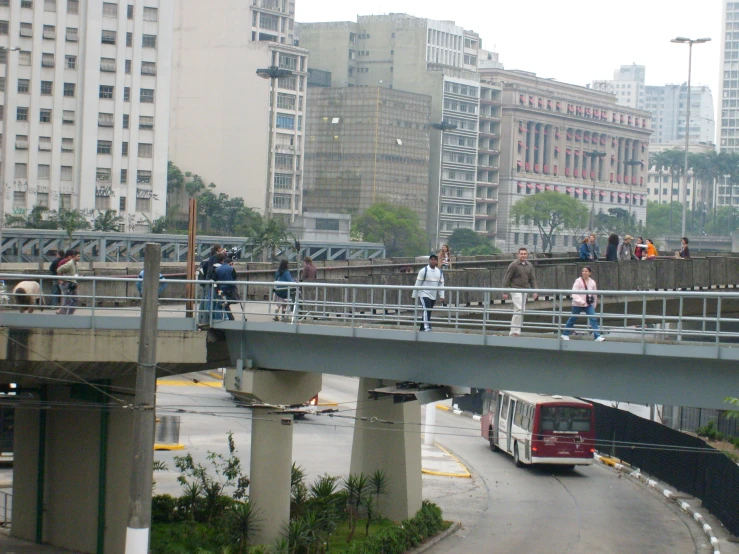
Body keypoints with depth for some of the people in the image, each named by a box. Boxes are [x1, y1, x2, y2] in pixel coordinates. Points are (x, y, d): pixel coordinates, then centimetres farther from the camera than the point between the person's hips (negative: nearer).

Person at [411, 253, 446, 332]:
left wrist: (441, 296, 1)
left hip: (433, 296, 6)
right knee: (426, 310, -20)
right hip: (424, 295, -6)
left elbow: (441, 285, 8)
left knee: (428, 312, 11)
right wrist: (415, 295, -5)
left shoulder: (440, 272, 7)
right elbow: (418, 284, -6)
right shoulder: (423, 271, -8)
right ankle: (427, 328, -28)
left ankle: (422, 328, 22)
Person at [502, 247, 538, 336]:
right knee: (519, 309, -17)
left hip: (524, 290, 7)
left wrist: (534, 291, 5)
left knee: (521, 310, 8)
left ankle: (513, 331, 15)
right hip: (515, 289, -7)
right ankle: (515, 331, -14)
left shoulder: (529, 266, 8)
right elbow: (506, 279, -8)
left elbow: (532, 279, 13)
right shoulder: (514, 265, -9)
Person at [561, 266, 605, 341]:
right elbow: (574, 293, -19)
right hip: (578, 304, -3)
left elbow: (594, 294, 14)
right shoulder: (578, 281, -12)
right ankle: (565, 334, 26)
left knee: (593, 319, -10)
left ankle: (597, 336, -12)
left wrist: (594, 305, 18)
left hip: (589, 304, 3)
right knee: (573, 319, 9)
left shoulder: (592, 282, 3)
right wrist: (581, 301, -31)